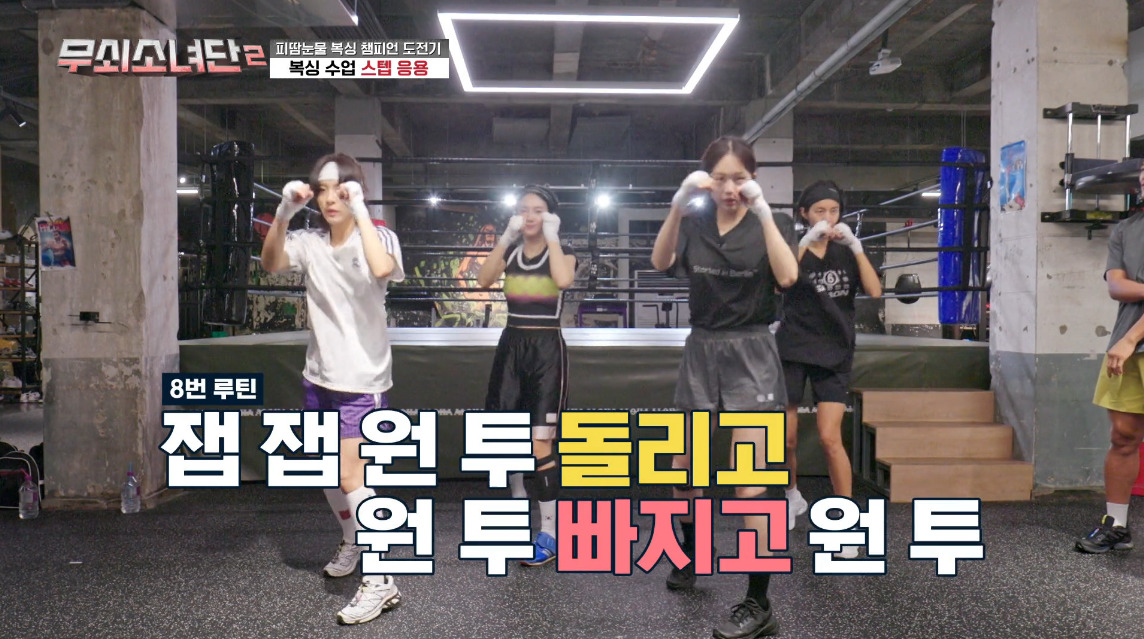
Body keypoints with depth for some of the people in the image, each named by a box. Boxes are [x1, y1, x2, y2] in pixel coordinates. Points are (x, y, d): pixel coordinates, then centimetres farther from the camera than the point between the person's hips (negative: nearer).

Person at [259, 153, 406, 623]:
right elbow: (271, 264, -16)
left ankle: (380, 582, -4)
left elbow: (381, 269, -32)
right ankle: (351, 544, 43)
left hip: (362, 378, -6)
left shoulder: (378, 237, -10)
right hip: (319, 375, 6)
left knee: (349, 476, -13)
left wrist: (360, 210, -31)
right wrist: (283, 213, -29)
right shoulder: (309, 242, 2)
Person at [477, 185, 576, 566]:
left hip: (546, 348, -5)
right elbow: (483, 279, -10)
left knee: (540, 441, -9)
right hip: (511, 345, 5)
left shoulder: (563, 252, -1)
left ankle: (549, 535, -1)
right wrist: (506, 237, -12)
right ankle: (519, 501, 37)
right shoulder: (510, 252, 9)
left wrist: (552, 237, -16)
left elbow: (563, 280, -25)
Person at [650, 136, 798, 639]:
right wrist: (678, 204, -27)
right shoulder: (695, 223, 3)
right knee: (682, 470, 15)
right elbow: (661, 263, -16)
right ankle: (692, 550, 43)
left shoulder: (772, 224, -2)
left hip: (751, 354, -3)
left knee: (747, 484, -8)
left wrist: (762, 210, -24)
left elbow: (787, 277, -21)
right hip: (701, 351, 4)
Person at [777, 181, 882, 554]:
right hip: (792, 351, 0)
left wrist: (856, 246, -18)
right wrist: (807, 240, -31)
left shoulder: (845, 253, 5)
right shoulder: (795, 249, -1)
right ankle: (793, 497, 34)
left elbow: (875, 292, -10)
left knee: (830, 438, -11)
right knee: (786, 438, 6)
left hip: (833, 354, 1)